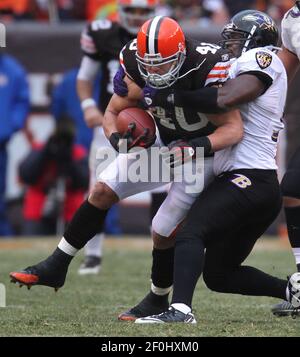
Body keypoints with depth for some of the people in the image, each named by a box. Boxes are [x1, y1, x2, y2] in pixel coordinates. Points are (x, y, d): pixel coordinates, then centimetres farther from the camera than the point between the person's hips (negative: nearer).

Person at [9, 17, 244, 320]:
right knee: (103, 190, -2)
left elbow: (234, 129, -33)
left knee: (163, 232, -7)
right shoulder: (136, 62, -20)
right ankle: (56, 267, 9)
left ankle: (158, 302, 18)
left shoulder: (207, 68, -35)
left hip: (205, 149, -5)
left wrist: (191, 149, -46)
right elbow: (113, 113, -9)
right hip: (163, 141, 5)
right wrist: (118, 139, -31)